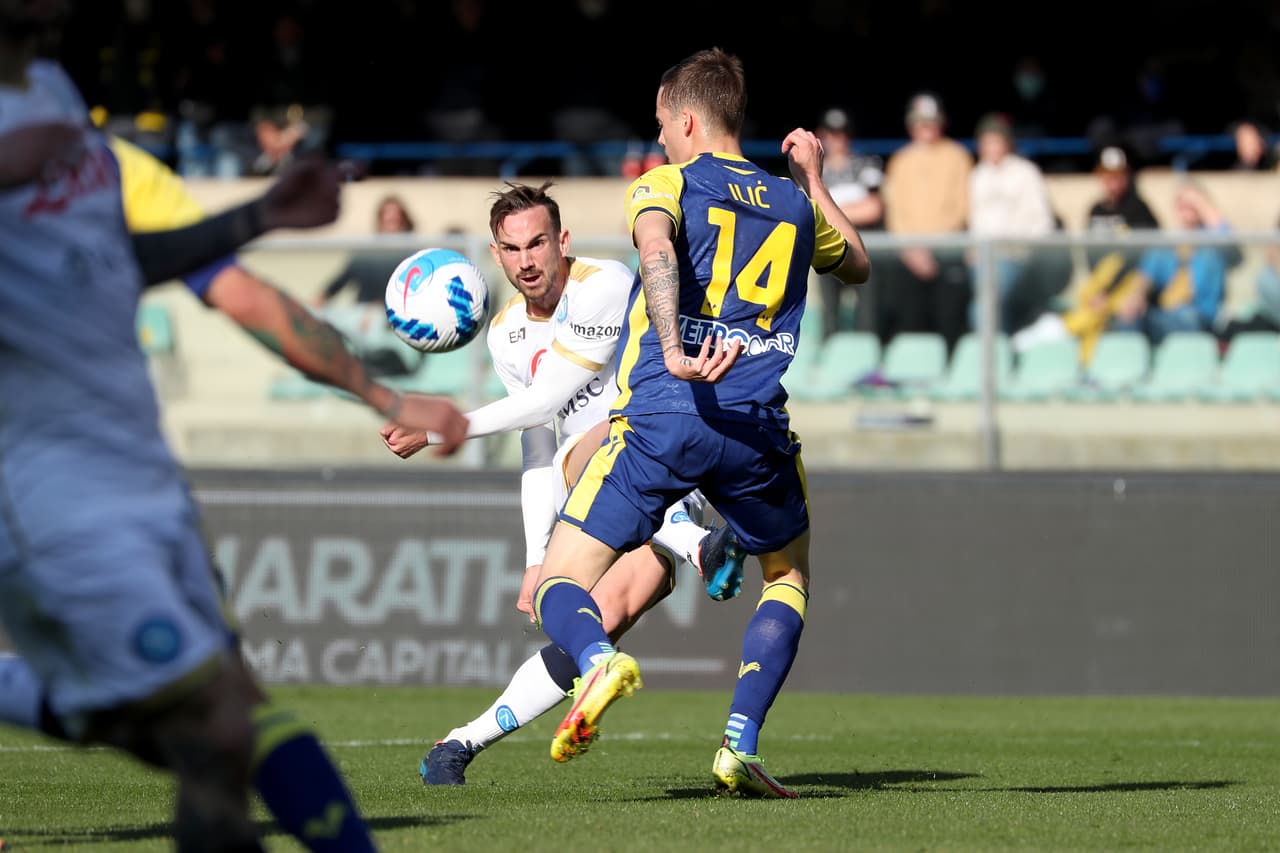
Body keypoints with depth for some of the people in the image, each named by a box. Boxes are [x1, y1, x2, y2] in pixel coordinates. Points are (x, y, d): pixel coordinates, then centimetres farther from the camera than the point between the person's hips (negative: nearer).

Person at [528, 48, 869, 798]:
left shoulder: (667, 183, 7)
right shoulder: (793, 204, 20)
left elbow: (656, 248, -18)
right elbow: (858, 265, 41)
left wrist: (673, 352, -30)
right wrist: (814, 179, 47)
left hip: (659, 417, -3)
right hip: (756, 426, 3)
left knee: (560, 585, 5)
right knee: (789, 576, 27)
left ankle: (599, 659, -32)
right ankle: (741, 744, 9)